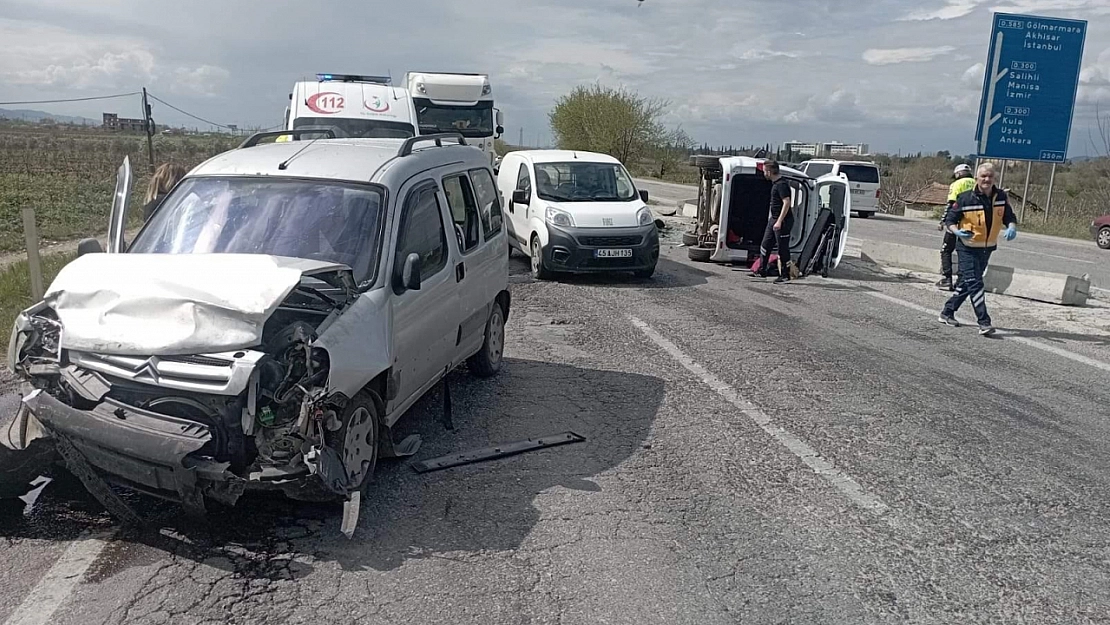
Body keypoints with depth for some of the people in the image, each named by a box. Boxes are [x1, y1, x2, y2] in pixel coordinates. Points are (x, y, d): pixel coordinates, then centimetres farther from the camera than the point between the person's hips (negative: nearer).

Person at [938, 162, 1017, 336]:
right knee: (975, 284, -12)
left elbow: (1010, 217, 4)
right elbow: (950, 219, -6)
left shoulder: (1001, 197, -2)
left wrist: (1012, 228, -18)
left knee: (966, 283, 15)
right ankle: (984, 322, -11)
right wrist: (957, 231, -26)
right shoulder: (965, 198, -14)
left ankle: (947, 312, 29)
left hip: (987, 248, 5)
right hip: (968, 248, -5)